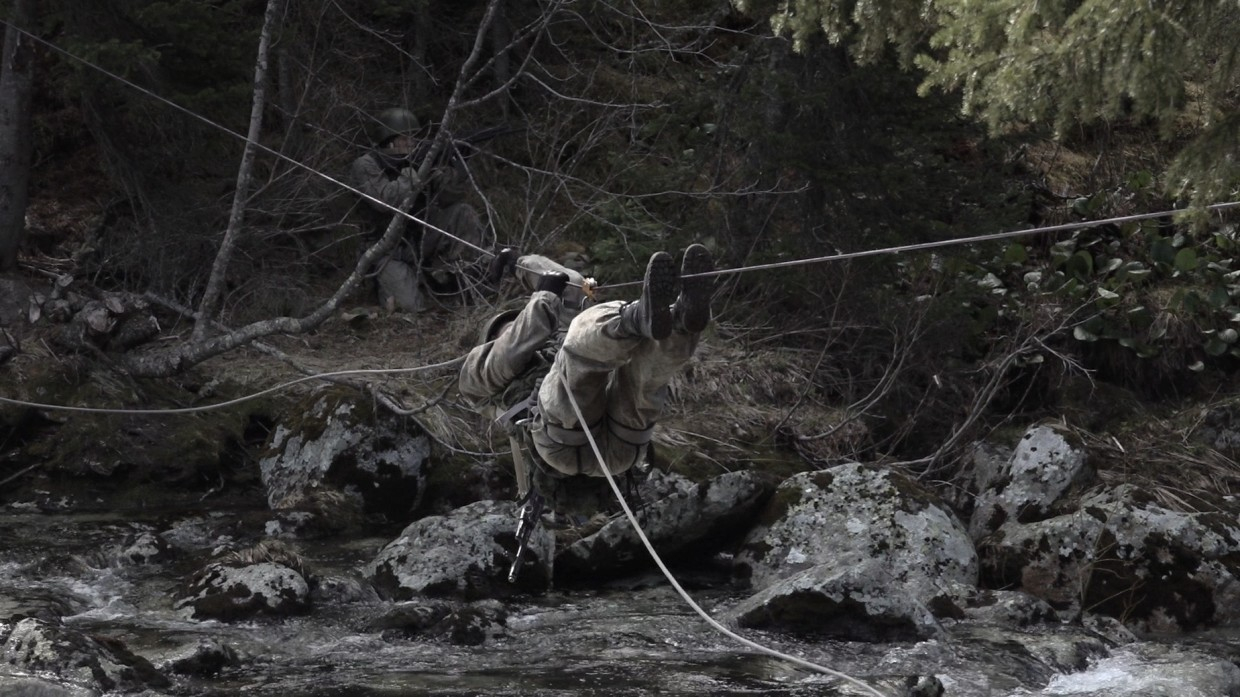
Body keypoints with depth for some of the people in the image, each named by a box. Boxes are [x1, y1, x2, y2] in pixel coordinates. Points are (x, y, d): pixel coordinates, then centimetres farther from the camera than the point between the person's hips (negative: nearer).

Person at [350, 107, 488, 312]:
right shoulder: (365, 166, -14)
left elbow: (451, 197, -9)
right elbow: (385, 199, -30)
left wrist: (455, 169, -28)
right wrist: (418, 172, -31)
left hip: (422, 239, 4)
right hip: (391, 250, -4)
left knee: (464, 213, -18)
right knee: (411, 305, -26)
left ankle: (454, 276, -6)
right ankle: (393, 279, 7)